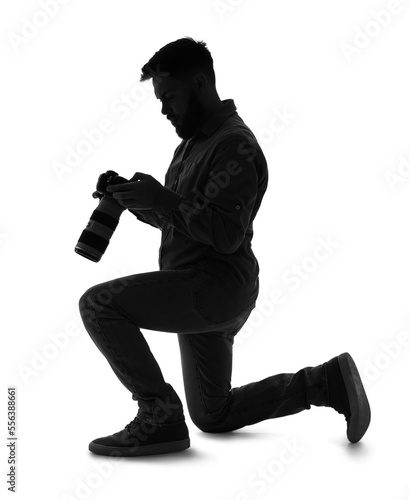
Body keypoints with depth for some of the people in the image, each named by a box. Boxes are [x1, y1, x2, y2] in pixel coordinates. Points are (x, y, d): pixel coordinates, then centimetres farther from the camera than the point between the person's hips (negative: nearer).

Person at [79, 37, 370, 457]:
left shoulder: (234, 144, -15)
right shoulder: (193, 141, 16)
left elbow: (227, 236, -23)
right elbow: (172, 218, 20)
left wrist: (162, 198, -24)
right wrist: (136, 200, 1)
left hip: (217, 285, -10)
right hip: (201, 291, 10)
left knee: (98, 304, -20)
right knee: (213, 417, 18)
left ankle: (159, 416, -13)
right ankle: (326, 383, 21)